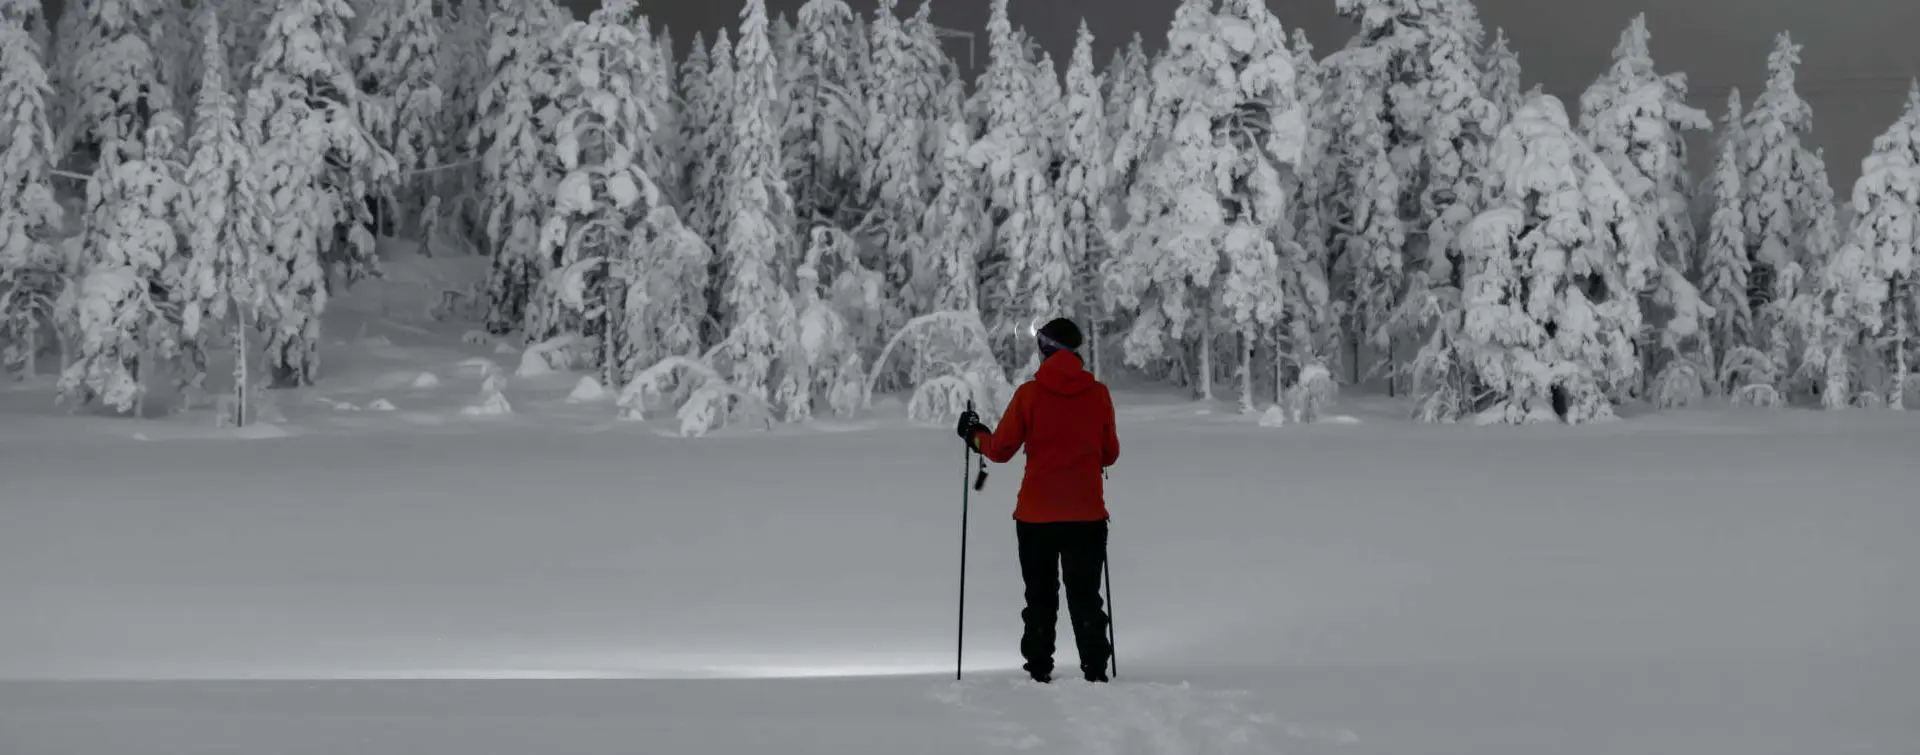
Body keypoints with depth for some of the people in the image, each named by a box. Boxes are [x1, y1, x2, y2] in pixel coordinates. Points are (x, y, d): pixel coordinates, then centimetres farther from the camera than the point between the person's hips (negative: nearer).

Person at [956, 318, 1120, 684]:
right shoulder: (1098, 393, -2)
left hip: (1036, 516, -1)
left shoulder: (1029, 394, -7)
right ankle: (1095, 671, 1)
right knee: (1085, 598, 7)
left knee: (1040, 599, 11)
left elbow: (1000, 450, -1)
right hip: (1087, 515, 1)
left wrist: (975, 435, 18)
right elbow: (1110, 454, 7)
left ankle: (1038, 672, 9)